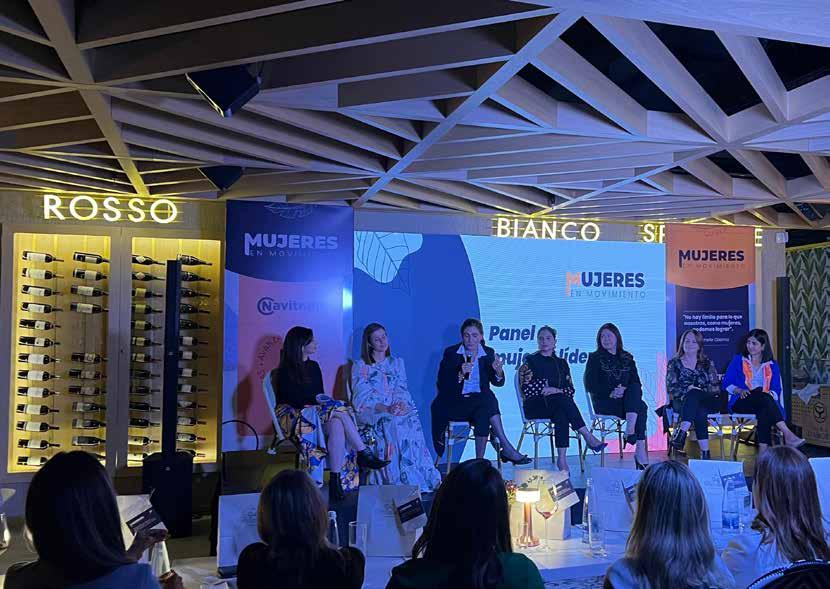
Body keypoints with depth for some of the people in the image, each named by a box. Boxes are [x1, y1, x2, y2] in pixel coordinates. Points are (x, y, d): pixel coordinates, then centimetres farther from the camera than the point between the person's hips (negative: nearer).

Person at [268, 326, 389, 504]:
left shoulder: (314, 367, 18)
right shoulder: (285, 372, -3)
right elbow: (297, 402, -12)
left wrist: (324, 402, -7)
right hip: (295, 417, -6)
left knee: (337, 426, -29)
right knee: (339, 410, -29)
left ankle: (335, 480, -33)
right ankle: (364, 454, -25)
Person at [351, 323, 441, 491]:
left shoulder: (397, 363, 21)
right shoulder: (360, 367, 7)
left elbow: (402, 389, 10)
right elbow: (362, 397, -5)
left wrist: (402, 403, -15)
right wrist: (385, 408, -21)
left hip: (398, 410, 3)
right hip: (371, 413, -3)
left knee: (412, 420, -31)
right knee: (392, 423, -35)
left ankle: (422, 479, -32)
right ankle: (398, 481, -35)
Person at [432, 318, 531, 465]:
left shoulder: (488, 353, 7)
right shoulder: (451, 353, -1)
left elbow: (498, 383, 2)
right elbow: (442, 384, -8)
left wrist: (498, 372, -21)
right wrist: (460, 374, -25)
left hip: (481, 400, 3)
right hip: (455, 402, -3)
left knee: (483, 415, -32)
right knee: (487, 402, -30)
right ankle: (506, 448, -27)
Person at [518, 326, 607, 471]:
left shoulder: (562, 363, 21)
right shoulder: (530, 361, 9)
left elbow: (570, 389, 12)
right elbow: (528, 390, -3)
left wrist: (556, 390, -11)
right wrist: (559, 393, -8)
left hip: (559, 404, 3)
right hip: (535, 407, -2)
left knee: (561, 414, -35)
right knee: (561, 400, -33)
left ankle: (562, 458, -41)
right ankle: (588, 437, -34)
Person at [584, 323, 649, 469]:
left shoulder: (627, 358, 18)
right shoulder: (595, 358, 8)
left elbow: (636, 382, 9)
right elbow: (590, 385, -1)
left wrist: (625, 390, -14)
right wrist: (610, 392, -15)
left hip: (627, 399, 3)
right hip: (604, 402, -3)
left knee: (636, 395, -32)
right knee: (640, 408, -29)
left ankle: (630, 429, -39)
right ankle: (640, 449, -34)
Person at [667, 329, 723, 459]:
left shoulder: (707, 363, 15)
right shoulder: (674, 363, 13)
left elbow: (716, 387, 5)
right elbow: (671, 387, 3)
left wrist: (696, 390, -12)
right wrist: (687, 389, -16)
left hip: (707, 401, 0)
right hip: (681, 401, 0)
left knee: (693, 395, -36)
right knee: (699, 412, -35)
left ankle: (681, 433, -47)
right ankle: (705, 452, -40)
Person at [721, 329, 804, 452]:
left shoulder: (772, 365, 19)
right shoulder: (738, 360, 14)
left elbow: (776, 390, 9)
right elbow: (726, 383, 8)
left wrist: (771, 394, -14)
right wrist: (739, 390, -11)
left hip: (764, 402, 1)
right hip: (741, 402, -1)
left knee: (765, 411, -38)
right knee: (762, 396, -36)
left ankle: (763, 453, -45)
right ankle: (788, 435, -43)